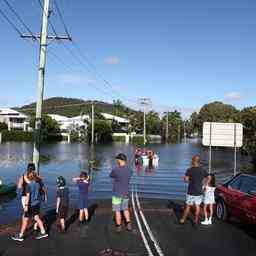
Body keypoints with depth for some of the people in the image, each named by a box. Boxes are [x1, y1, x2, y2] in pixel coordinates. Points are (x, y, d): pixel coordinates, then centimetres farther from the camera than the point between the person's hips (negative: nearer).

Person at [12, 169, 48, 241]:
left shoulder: (28, 185, -18)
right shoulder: (37, 183, 1)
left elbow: (27, 196, -21)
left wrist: (26, 205, -19)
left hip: (31, 205, -6)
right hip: (37, 203, 6)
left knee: (25, 220, 7)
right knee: (37, 218, 16)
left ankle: (20, 236, 18)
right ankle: (43, 232, 18)